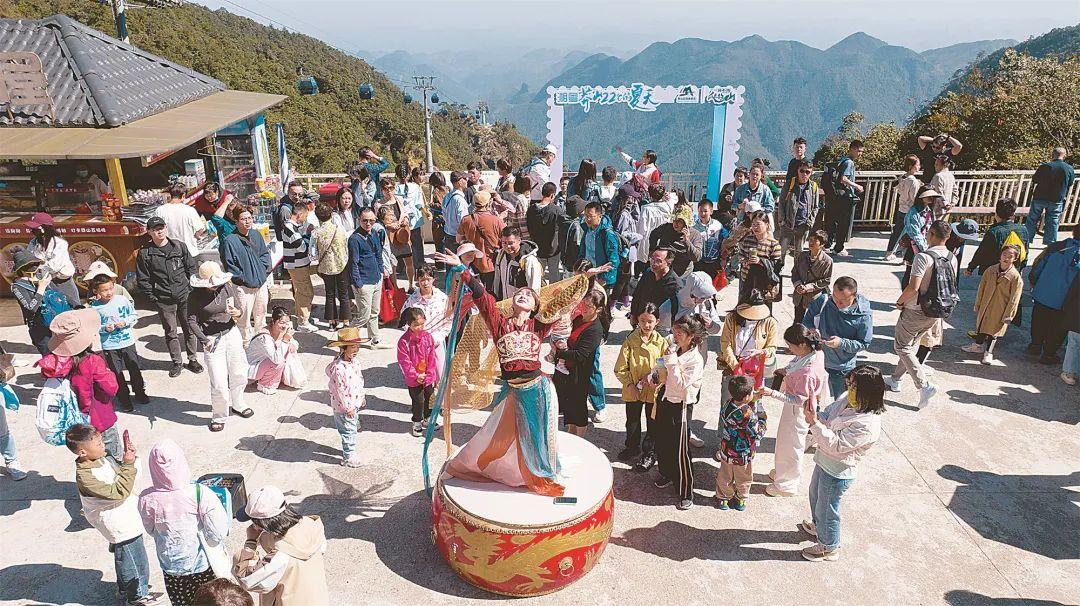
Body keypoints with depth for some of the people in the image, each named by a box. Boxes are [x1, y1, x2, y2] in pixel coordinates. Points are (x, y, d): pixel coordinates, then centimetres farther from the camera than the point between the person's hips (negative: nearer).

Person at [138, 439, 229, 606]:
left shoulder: (147, 499, -19)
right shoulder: (200, 494, -28)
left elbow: (151, 531, 1)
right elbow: (218, 536, -22)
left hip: (171, 568, 2)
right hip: (203, 566, -2)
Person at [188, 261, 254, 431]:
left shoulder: (229, 288, -5)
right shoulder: (196, 296, -13)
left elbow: (239, 309, 5)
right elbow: (192, 321, -9)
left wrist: (238, 313, -20)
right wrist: (204, 340, -21)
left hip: (231, 333, 4)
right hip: (211, 339, -3)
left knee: (239, 374, 15)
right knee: (219, 383, -4)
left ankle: (237, 405, 40)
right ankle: (219, 417, 17)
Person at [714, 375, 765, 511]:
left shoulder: (727, 404, -16)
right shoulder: (748, 416, -34)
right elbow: (758, 433, -19)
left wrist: (752, 401, -4)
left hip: (726, 450, 6)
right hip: (743, 454, -5)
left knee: (725, 476, 25)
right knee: (744, 479, 23)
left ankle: (723, 497, 42)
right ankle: (741, 498, 43)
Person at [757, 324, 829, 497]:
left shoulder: (807, 372, -38)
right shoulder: (815, 352, -11)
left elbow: (799, 400, -29)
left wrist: (772, 393, -32)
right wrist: (785, 371, -5)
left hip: (796, 412, -9)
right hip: (793, 409, 9)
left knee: (790, 446, 13)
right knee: (786, 441, 28)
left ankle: (786, 485, 35)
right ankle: (782, 471, 51)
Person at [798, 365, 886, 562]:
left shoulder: (867, 424, -33)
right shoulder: (846, 402, -9)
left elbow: (835, 445, -33)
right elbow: (826, 415, 3)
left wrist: (814, 422, -36)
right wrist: (814, 414, -19)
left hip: (837, 473, -8)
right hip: (824, 462, 9)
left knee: (826, 510, 14)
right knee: (815, 496, 32)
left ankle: (829, 548, 39)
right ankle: (817, 526, 60)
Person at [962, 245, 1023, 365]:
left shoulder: (1016, 277, -16)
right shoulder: (990, 271, -3)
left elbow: (1014, 299, -13)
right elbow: (981, 289, 6)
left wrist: (1008, 316, -12)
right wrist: (978, 305, 9)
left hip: (1000, 310, -4)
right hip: (985, 306, 4)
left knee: (994, 331, 8)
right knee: (981, 325, 19)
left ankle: (988, 353, 23)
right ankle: (978, 346, 38)